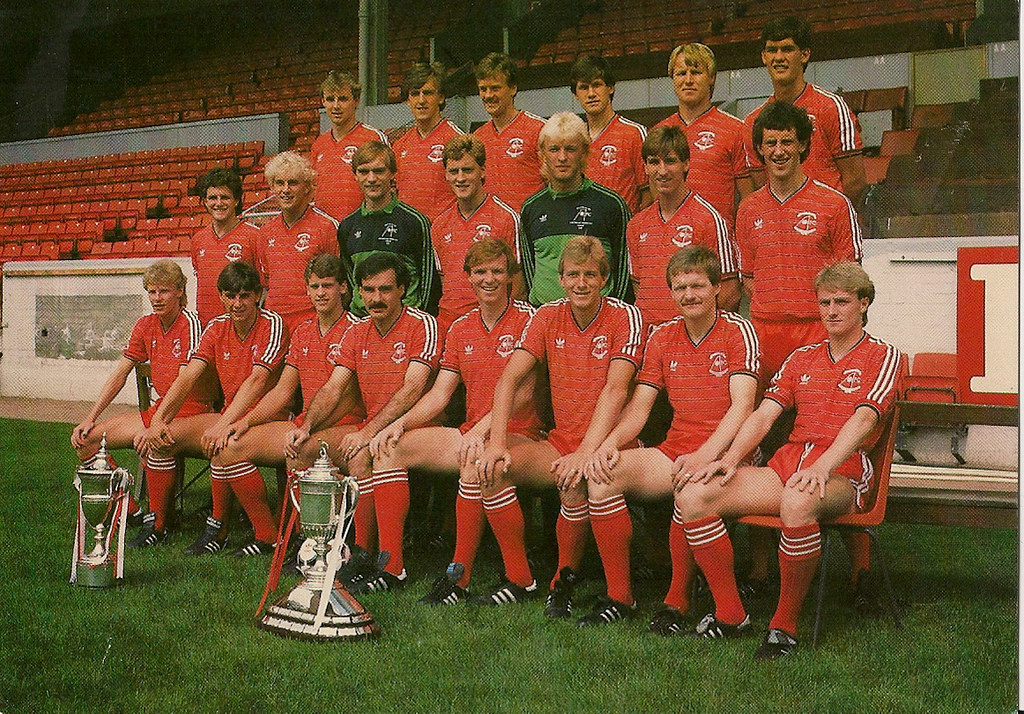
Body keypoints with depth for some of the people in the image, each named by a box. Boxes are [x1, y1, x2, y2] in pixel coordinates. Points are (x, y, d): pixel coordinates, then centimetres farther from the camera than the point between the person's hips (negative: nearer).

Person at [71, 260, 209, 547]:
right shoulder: (145, 325, 9)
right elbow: (119, 374, 13)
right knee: (85, 438, 1)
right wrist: (90, 418, 7)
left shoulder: (191, 324, -14)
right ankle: (127, 510, 5)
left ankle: (157, 526, -21)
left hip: (190, 413, -8)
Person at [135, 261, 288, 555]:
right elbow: (188, 376, -2)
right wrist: (157, 421, -17)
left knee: (220, 445, -36)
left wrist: (224, 424, -36)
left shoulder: (273, 324, -11)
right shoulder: (217, 328, 7)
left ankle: (268, 536, -23)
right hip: (230, 417, 7)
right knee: (158, 438, -11)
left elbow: (257, 380, -24)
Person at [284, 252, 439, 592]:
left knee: (362, 454, -34)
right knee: (304, 446, -12)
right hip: (371, 431, 7)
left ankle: (391, 565, -33)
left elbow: (411, 391, -19)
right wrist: (305, 427, -9)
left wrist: (367, 433, -26)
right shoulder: (357, 334, 13)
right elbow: (332, 389, 9)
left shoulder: (422, 325, -8)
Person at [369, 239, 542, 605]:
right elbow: (440, 393, 12)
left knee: (475, 461, -38)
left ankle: (460, 575, -28)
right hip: (470, 434, 7)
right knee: (389, 447, -6)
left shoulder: (527, 319, -6)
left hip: (516, 435, -7)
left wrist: (482, 428, -29)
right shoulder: (460, 328, 15)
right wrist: (400, 424, -4)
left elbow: (522, 390, -16)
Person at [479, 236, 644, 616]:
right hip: (560, 440, 5)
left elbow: (615, 389, -20)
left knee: (575, 481, -36)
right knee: (494, 466, -21)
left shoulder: (625, 317, -8)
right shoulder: (547, 317, 5)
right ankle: (519, 578, -9)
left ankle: (564, 581, -13)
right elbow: (510, 378, -3)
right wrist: (496, 443, -17)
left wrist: (584, 453, -31)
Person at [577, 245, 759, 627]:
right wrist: (610, 442, -11)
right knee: (602, 475, -19)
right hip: (674, 448, 5)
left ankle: (677, 602, -20)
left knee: (689, 486, -38)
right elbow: (639, 406, 10)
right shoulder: (662, 336, 13)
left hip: (725, 451, -5)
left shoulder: (738, 332, -4)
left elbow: (742, 406, -15)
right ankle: (619, 596, -10)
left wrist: (705, 456, -30)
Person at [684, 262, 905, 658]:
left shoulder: (884, 357, 5)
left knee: (797, 501, -42)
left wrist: (823, 465, -29)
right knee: (693, 495, -14)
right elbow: (764, 414, 14)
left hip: (842, 473, -6)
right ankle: (730, 614, -8)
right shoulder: (801, 358, 23)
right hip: (785, 465, 6)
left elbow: (864, 418, -12)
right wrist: (730, 458, -6)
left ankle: (785, 626, -26)